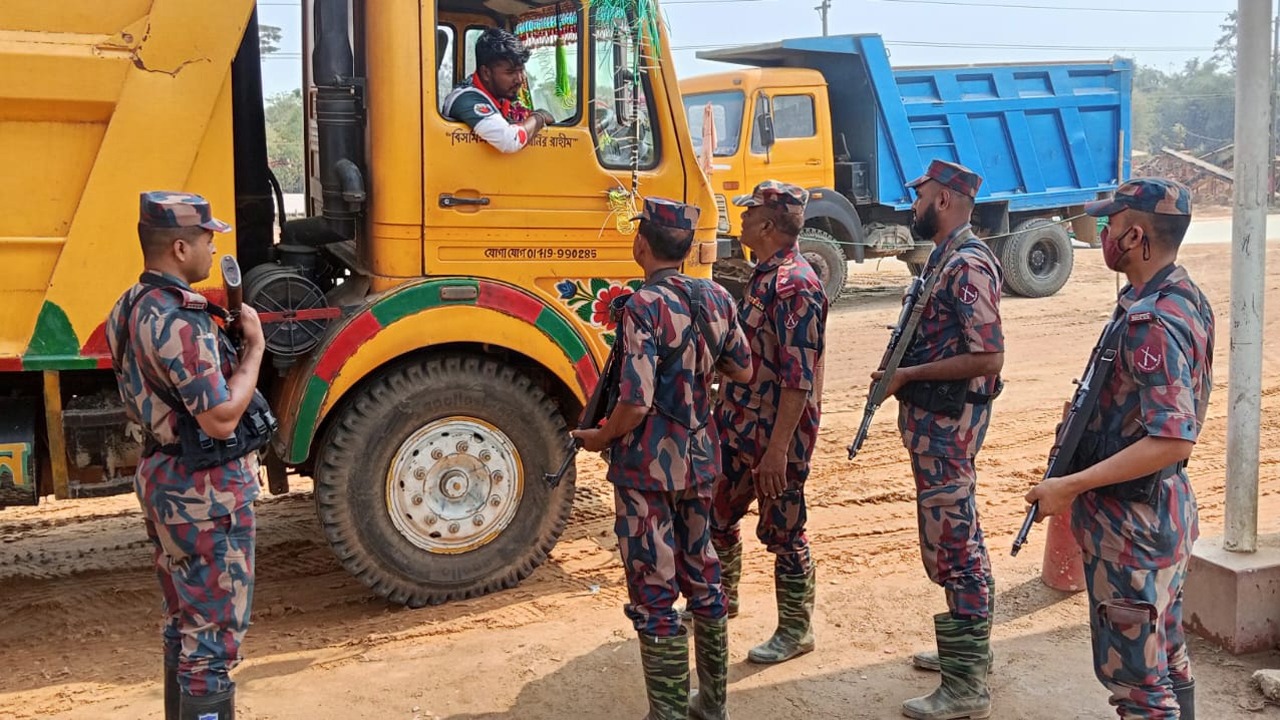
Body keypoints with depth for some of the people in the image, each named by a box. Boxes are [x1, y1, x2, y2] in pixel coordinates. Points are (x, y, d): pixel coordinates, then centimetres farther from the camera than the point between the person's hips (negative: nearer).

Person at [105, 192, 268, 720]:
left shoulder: (132, 307, 8)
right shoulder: (179, 321, -24)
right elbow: (221, 419, -26)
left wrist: (225, 340, 7)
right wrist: (254, 347, -16)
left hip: (163, 475, 10)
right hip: (204, 490, -10)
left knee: (184, 622, 22)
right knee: (215, 631, -1)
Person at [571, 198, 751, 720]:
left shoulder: (644, 306, -19)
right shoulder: (717, 299, 1)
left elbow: (635, 404, -24)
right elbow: (742, 369, 15)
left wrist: (598, 437, -6)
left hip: (648, 467, -7)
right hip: (700, 460, 7)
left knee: (654, 596, 3)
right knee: (702, 577, 18)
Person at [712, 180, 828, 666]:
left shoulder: (794, 285, -21)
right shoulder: (763, 275, 10)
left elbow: (799, 379, -24)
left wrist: (778, 448, -26)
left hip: (777, 433, -10)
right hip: (739, 426, 10)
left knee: (783, 533, 4)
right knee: (717, 515, 20)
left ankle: (796, 631, 20)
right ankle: (721, 599, 42)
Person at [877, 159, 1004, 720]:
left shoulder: (968, 265, -19)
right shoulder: (944, 257, 12)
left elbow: (987, 358, -25)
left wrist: (908, 374, -18)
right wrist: (901, 371, 4)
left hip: (947, 422, -10)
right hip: (936, 419, 10)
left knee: (950, 547, -5)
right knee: (958, 537, 19)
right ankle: (966, 649, 33)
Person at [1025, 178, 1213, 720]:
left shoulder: (1151, 322, -25)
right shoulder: (1183, 297, 6)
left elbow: (1174, 438, -32)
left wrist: (1069, 487, -30)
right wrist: (1092, 409, 13)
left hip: (1131, 522, -10)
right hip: (1162, 508, 10)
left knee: (1133, 671, 1)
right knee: (1166, 655, 22)